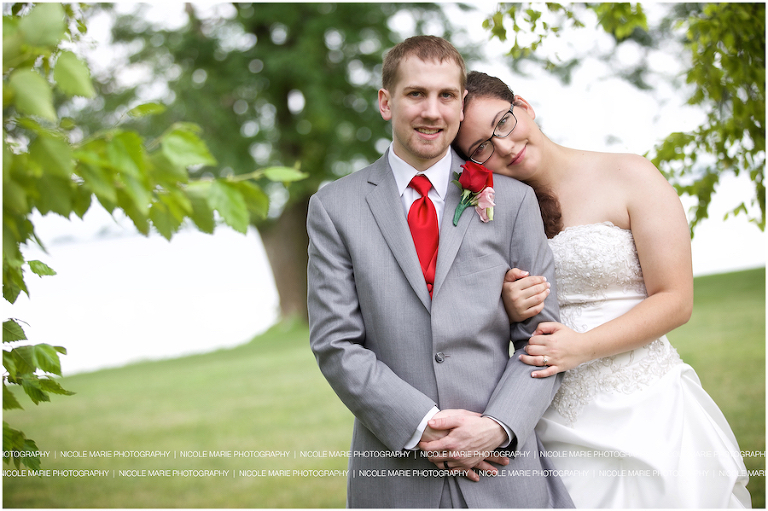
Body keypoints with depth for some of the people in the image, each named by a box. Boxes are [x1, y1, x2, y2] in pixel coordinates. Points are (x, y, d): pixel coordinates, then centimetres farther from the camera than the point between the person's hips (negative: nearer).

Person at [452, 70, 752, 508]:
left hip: (642, 412, -3)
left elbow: (676, 301, -7)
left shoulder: (629, 177, -4)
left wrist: (583, 347, -18)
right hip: (552, 423, 3)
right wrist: (511, 311, -11)